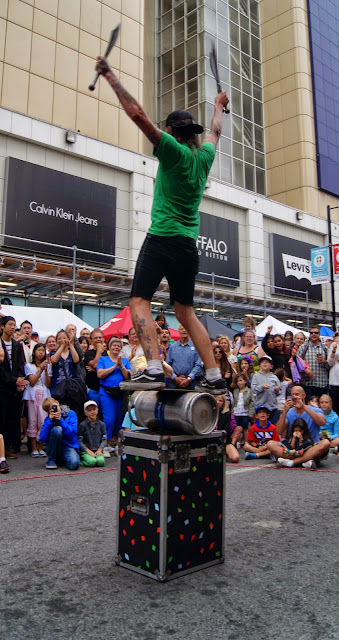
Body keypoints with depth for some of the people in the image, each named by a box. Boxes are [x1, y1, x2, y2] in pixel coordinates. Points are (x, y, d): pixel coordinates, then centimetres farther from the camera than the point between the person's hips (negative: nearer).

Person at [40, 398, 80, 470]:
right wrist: (50, 421, -19)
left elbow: (72, 434, -13)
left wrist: (60, 420, -19)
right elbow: (43, 439, -12)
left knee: (74, 463, -34)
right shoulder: (48, 419, 0)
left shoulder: (71, 414, -2)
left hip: (69, 446, -1)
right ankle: (51, 460, -11)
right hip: (54, 448, 1)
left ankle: (62, 460, 4)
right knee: (57, 429, -28)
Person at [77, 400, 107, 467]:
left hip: (97, 450, 2)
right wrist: (88, 450, -13)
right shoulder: (82, 425, -3)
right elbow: (79, 441, -5)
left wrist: (100, 449, -9)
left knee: (101, 461, -27)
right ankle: (80, 460, -2)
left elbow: (104, 439, 7)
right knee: (92, 462, -29)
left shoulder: (101, 424, 6)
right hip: (85, 451, -2)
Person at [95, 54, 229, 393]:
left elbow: (137, 114, -7)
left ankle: (154, 368, -23)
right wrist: (219, 105, 54)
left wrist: (110, 76, 2)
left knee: (139, 302, -8)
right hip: (189, 244, 7)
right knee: (186, 312, 12)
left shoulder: (173, 150, -4)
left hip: (162, 238, -7)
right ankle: (214, 375, 9)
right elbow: (216, 131, 36)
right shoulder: (205, 155, 13)